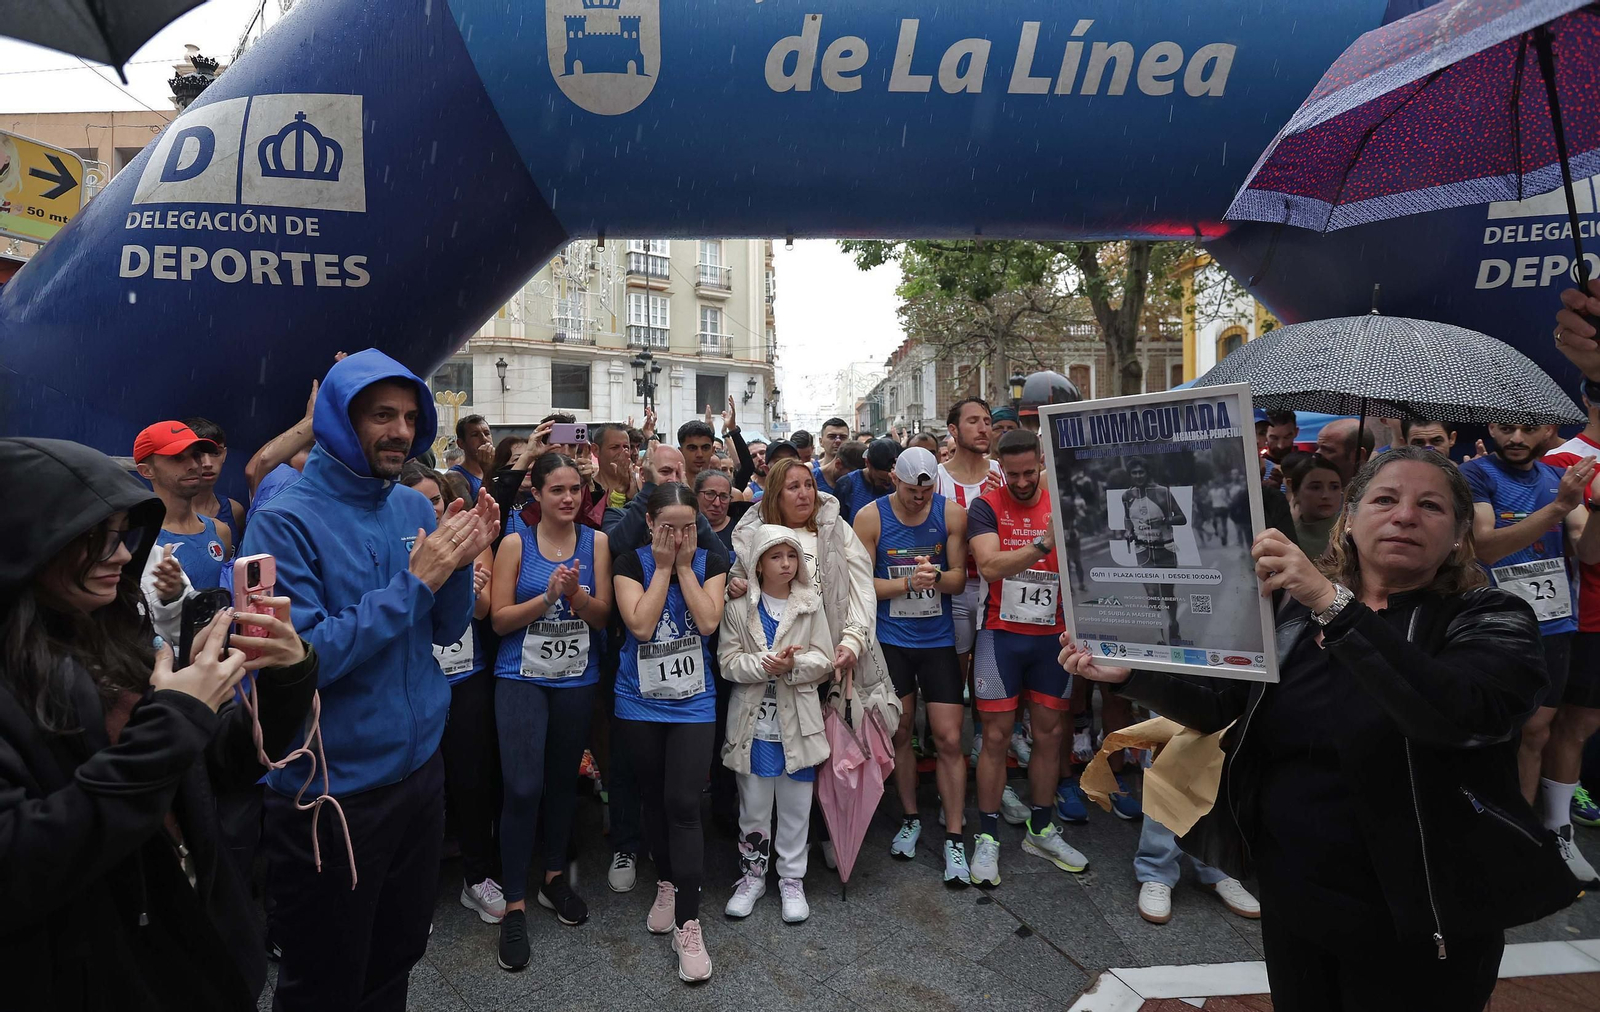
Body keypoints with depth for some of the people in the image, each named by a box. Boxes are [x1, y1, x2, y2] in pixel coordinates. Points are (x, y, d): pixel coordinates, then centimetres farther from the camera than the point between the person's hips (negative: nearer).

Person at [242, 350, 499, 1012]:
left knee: (398, 957, 23)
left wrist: (461, 561, -11)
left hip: (419, 770, 6)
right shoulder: (286, 521, -16)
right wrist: (414, 583, -23)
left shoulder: (414, 507, 2)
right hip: (331, 793, -5)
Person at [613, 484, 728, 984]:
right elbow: (640, 625, -19)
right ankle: (666, 883, 38)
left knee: (683, 805, -7)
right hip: (640, 703, 1)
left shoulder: (711, 564, -3)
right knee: (653, 799, 14)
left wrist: (685, 565, -14)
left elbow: (708, 622, -17)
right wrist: (663, 566, -16)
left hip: (693, 703, -1)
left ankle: (687, 924, 0)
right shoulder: (631, 564, -6)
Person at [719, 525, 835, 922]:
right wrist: (764, 665, -22)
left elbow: (824, 661, -2)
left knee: (796, 806, 10)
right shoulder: (739, 607, -2)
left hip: (797, 720, 1)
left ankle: (792, 880, 27)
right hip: (754, 721, 0)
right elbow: (728, 662, -6)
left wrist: (792, 664, -19)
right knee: (753, 805, 11)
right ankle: (752, 876, 30)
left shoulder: (810, 605, 1)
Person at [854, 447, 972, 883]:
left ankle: (953, 839, 12)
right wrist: (908, 583, -22)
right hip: (890, 638, 0)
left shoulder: (952, 514, -5)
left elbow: (959, 578, -2)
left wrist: (936, 577, -24)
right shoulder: (870, 517, -8)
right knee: (899, 733, 12)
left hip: (938, 638, 0)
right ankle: (910, 818, 32)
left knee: (949, 739, -2)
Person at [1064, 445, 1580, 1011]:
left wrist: (1333, 604, -38)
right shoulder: (1296, 610, 1)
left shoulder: (1491, 620, -10)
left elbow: (1456, 714, -31)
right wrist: (1127, 674, -10)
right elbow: (1217, 706, 6)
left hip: (1414, 921, -3)